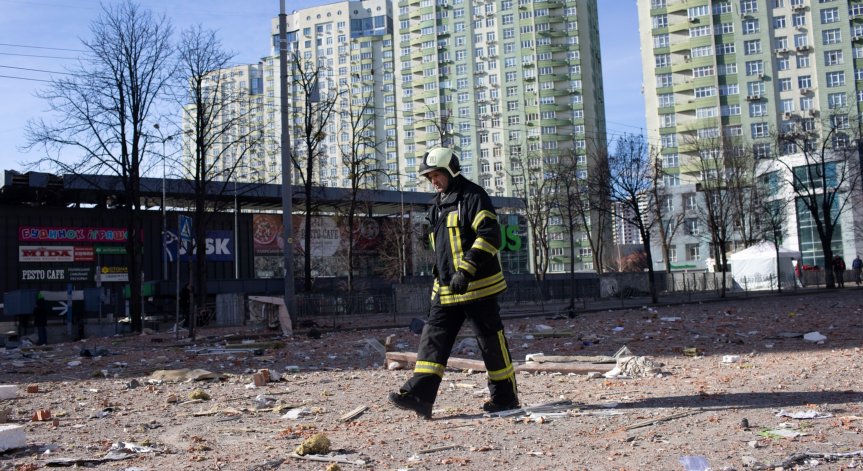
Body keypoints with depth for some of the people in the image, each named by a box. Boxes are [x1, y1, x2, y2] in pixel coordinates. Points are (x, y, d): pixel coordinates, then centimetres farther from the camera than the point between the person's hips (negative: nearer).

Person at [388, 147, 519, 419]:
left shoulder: (473, 196, -8)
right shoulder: (437, 205, 18)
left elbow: (490, 236, -19)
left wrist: (466, 270, -25)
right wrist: (439, 278, 25)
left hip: (478, 286, -8)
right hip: (447, 289, 8)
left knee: (491, 341, 2)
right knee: (433, 338, -1)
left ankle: (505, 396, 15)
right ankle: (420, 395, -4)